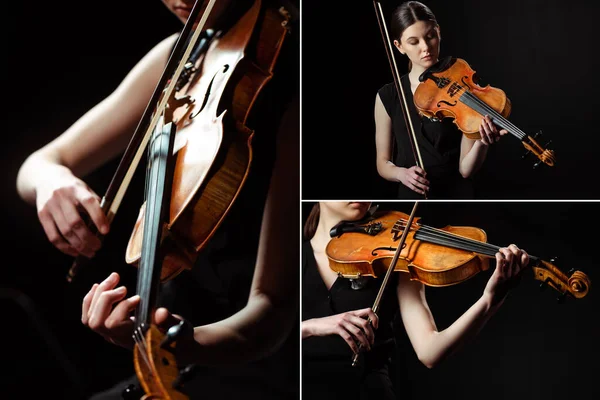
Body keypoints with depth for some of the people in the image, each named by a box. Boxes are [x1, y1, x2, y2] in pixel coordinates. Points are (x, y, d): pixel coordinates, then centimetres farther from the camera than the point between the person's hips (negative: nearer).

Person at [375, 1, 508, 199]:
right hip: (411, 197, 1)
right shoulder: (387, 97, 1)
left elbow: (465, 169, -8)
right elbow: (383, 163, 4)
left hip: (458, 194, -1)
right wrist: (402, 173, -15)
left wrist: (482, 143, -26)